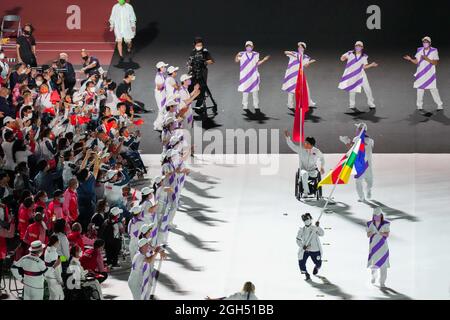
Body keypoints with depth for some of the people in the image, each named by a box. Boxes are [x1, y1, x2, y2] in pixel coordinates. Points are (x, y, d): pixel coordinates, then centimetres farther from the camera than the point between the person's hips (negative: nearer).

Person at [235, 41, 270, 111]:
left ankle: (256, 106, 13)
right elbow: (236, 61, -5)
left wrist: (264, 60, -4)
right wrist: (237, 56, -25)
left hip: (254, 76, 2)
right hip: (245, 76, -2)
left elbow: (257, 64, 8)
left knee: (255, 91, 5)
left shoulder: (255, 54, 6)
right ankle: (245, 106, 9)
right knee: (245, 91, 1)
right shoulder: (242, 54, 1)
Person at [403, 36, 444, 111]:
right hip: (421, 74, 4)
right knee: (419, 90, 5)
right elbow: (416, 62, 9)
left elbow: (435, 63, -8)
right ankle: (419, 106, 15)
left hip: (430, 74, -4)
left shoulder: (434, 51, -3)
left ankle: (440, 105, 5)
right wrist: (410, 59, -8)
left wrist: (427, 59, -21)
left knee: (433, 90, -5)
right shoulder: (419, 50, 8)